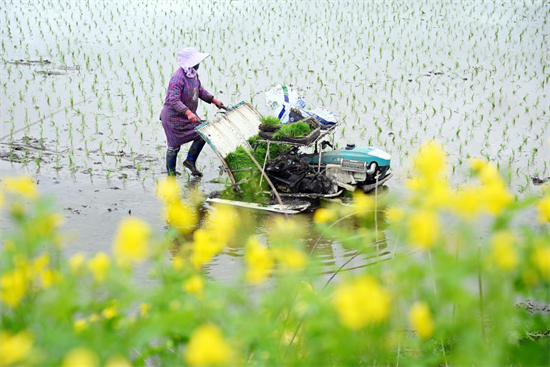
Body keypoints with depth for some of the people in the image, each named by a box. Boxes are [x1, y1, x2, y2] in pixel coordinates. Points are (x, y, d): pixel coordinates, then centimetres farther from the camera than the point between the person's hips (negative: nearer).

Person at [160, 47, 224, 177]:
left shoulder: (193, 73, 3)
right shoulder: (178, 78, -27)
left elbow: (199, 90, 18)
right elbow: (174, 100, -34)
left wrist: (213, 100, 10)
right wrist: (188, 112, -44)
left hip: (189, 115, 9)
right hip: (174, 117, -9)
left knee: (202, 135, 5)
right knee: (174, 146, 2)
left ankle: (190, 161, 21)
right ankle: (171, 174, 17)